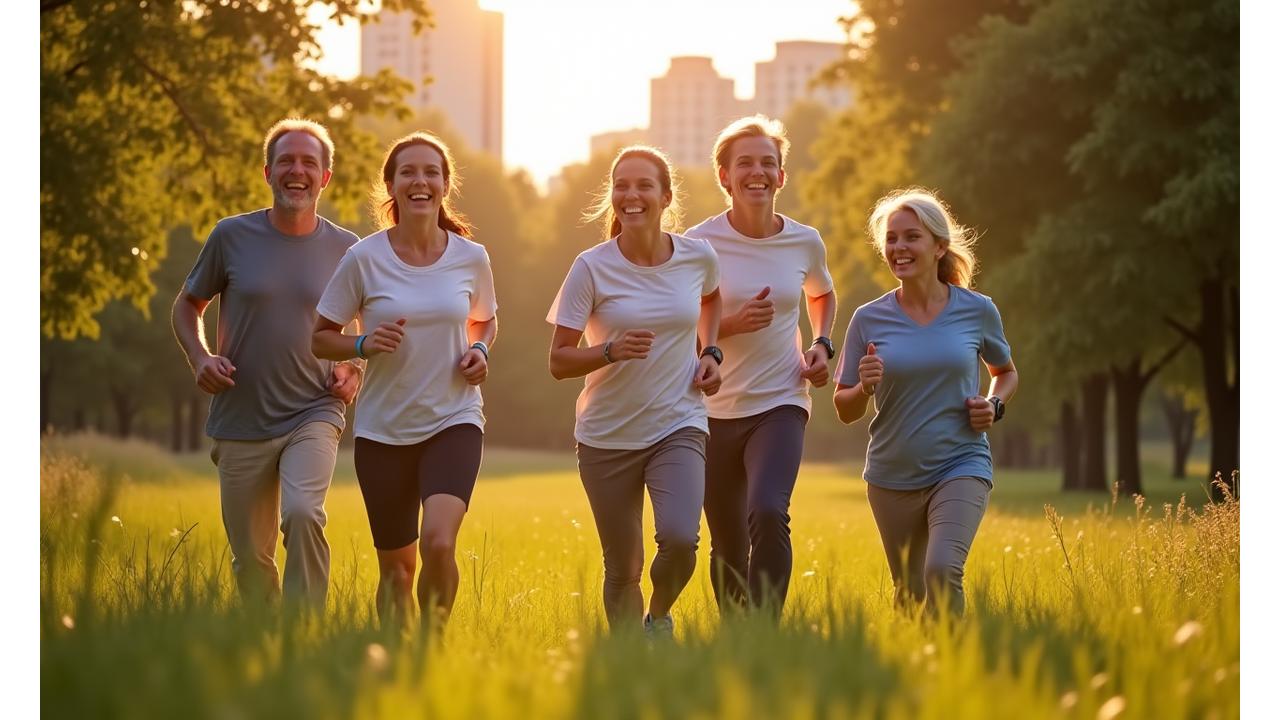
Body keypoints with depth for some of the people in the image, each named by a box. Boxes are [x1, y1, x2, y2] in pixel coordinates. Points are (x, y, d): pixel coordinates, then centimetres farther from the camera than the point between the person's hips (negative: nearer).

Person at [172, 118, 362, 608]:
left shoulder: (346, 250, 2)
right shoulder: (232, 236, 0)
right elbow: (187, 306, 13)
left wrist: (355, 369, -1)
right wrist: (199, 357, -5)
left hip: (313, 416, -1)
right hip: (241, 422, 1)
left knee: (302, 513, -28)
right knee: (251, 558, 7)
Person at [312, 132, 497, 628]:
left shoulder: (471, 258, -1)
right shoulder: (364, 258, -7)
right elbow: (321, 339, 1)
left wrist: (480, 351, -3)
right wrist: (363, 345, -19)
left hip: (454, 422, 0)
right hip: (383, 431, 0)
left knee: (439, 541, -24)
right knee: (396, 566, 8)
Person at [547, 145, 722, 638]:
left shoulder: (698, 257, -2)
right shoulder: (592, 267, -9)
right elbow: (559, 361, -8)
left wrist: (710, 352, 6)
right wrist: (611, 351, -27)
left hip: (678, 426, 1)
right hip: (607, 436, -1)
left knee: (679, 539, -22)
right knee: (623, 570, 5)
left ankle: (660, 617, 9)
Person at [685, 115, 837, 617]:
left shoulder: (805, 243, 2)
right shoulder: (699, 245, -7)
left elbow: (823, 295, 25)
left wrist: (822, 344, 6)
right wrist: (732, 324, -20)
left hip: (780, 405, 0)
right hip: (715, 410, 0)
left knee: (768, 515, -27)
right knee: (728, 552, 8)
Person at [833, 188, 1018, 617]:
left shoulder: (977, 311, -2)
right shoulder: (869, 320, -2)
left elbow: (1006, 372, 17)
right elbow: (845, 411, 4)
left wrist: (995, 405, -4)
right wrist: (865, 387, -17)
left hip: (960, 468, -2)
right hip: (892, 478, 2)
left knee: (943, 570, -25)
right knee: (909, 595, 13)